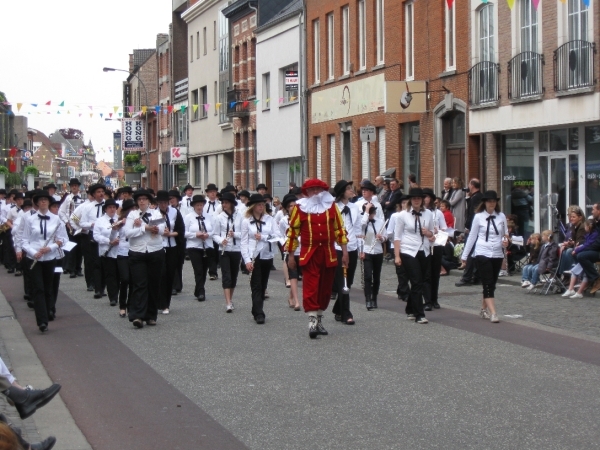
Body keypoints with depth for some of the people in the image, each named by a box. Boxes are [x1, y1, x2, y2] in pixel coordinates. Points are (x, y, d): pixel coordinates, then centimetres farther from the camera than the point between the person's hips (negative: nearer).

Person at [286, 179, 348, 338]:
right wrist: (290, 256, 3)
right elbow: (293, 231, 3)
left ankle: (319, 320, 21)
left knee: (325, 288, 9)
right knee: (310, 286, -12)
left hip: (329, 255, 3)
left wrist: (345, 252, 6)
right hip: (309, 255, -3)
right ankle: (312, 321, -15)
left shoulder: (331, 206, 7)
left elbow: (339, 229, 10)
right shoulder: (300, 207, 0)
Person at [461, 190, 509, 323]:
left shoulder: (501, 216, 6)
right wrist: (464, 255, 3)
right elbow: (472, 236, 3)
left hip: (497, 254, 3)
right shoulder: (478, 217, -1)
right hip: (483, 253, -3)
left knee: (492, 284, 10)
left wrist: (505, 241, -10)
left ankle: (484, 309, 27)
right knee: (488, 284, -11)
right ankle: (493, 313, -17)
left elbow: (505, 234, 14)